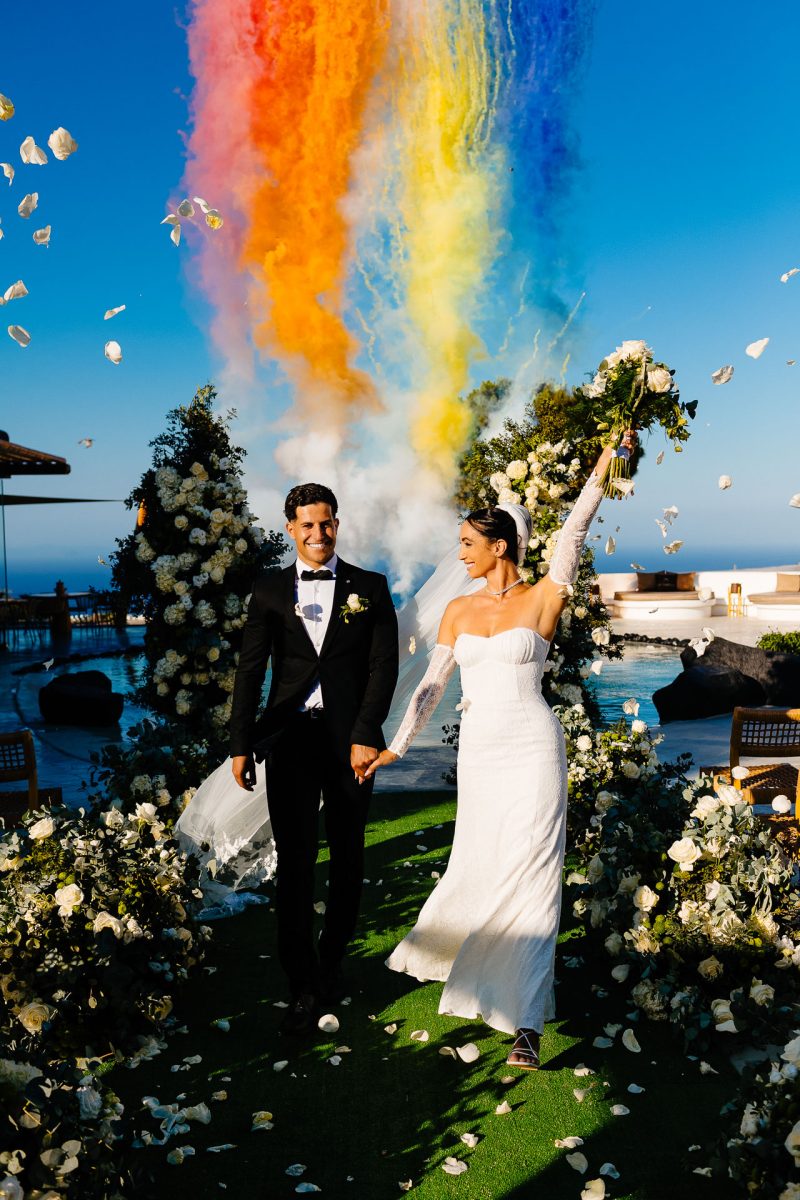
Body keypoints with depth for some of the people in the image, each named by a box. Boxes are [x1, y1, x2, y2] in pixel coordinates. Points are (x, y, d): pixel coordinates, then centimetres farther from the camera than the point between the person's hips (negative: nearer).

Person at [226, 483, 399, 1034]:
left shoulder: (370, 588, 4)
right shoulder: (270, 590, 7)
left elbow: (384, 667, -1)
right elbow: (250, 671, 6)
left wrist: (366, 736, -11)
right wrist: (241, 744, 1)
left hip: (350, 738, 0)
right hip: (289, 737, 0)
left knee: (348, 858, 11)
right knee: (295, 861, -2)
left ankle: (332, 962, 30)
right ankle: (304, 984, 8)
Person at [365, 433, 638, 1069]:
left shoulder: (543, 598, -2)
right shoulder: (458, 610, 9)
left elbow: (573, 534, -14)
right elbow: (432, 684, 10)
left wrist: (604, 470, -24)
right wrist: (396, 745, 7)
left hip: (532, 747, -3)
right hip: (479, 750, 4)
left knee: (530, 875, -5)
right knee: (478, 866, 9)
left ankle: (527, 1023, -1)